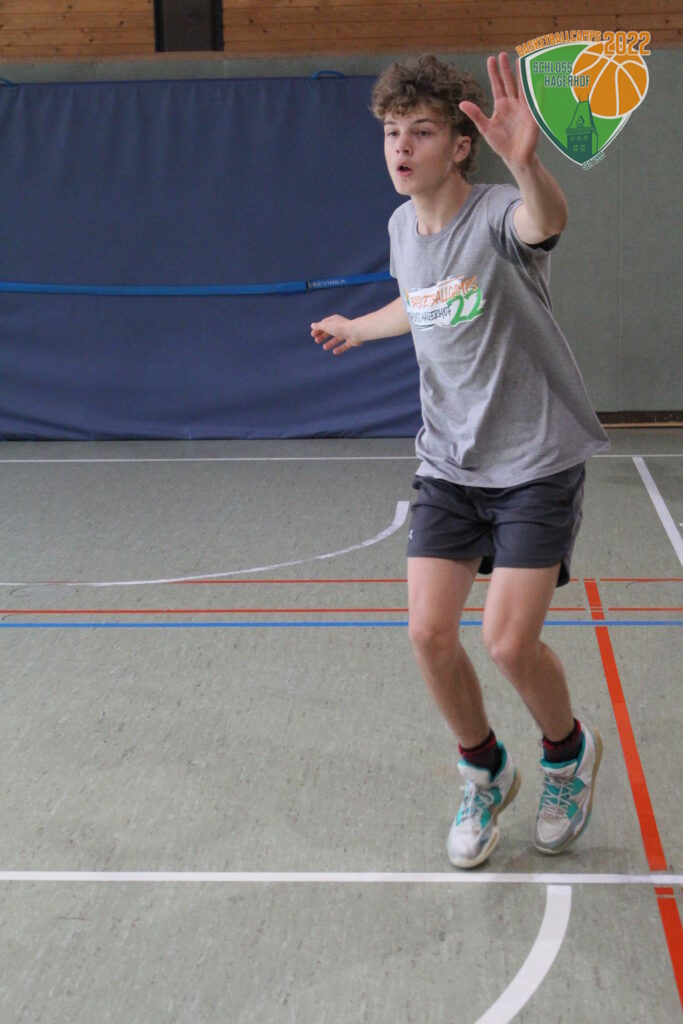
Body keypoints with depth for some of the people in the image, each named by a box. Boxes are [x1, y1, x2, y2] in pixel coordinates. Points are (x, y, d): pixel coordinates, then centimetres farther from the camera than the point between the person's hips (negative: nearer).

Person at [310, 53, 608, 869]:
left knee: (509, 643, -11)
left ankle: (569, 752, 22)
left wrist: (525, 161, -68)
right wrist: (358, 328, 41)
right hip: (449, 464, 6)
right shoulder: (401, 228, 2)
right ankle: (485, 772, 24)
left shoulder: (497, 213, -19)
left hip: (537, 464, -6)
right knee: (430, 634, -3)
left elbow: (546, 223, -46)